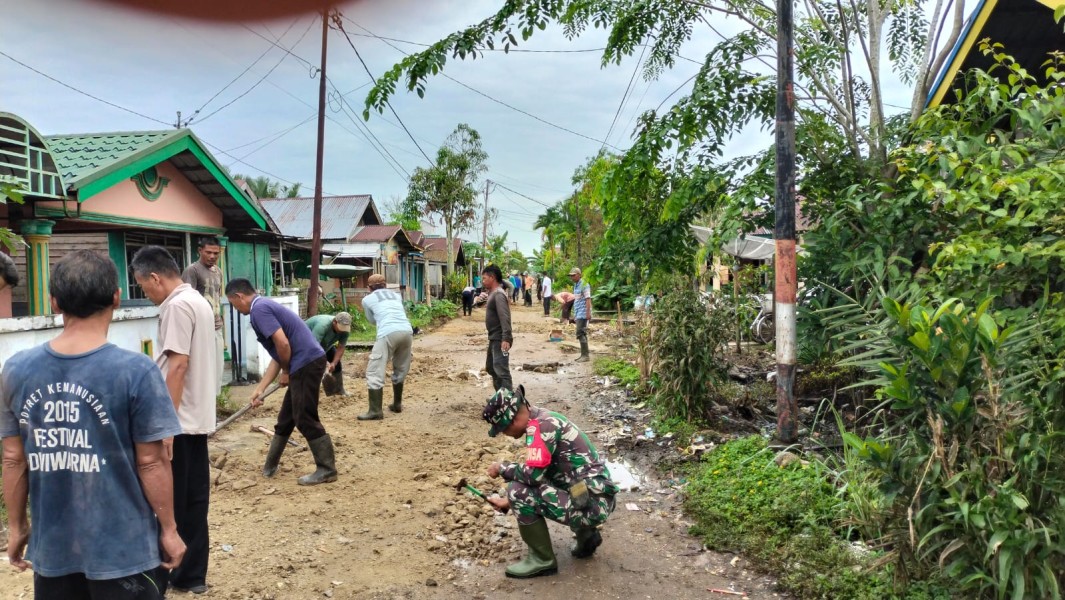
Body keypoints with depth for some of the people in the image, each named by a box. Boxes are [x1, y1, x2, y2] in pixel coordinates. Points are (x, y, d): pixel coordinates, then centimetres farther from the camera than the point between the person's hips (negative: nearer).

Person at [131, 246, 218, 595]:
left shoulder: (177, 306, -15)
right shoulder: (199, 301, 14)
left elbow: (178, 366, -21)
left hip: (179, 421, -9)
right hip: (198, 418, 9)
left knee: (169, 503, 2)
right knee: (193, 500, 12)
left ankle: (170, 574, 12)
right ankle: (191, 575, 19)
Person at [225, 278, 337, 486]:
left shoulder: (259, 309, -9)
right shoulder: (264, 306, 22)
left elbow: (283, 344, -20)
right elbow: (277, 356, 23)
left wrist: (286, 371, -3)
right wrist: (259, 389, 23)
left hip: (306, 363, -10)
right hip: (306, 363, 10)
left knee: (305, 419, -2)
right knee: (286, 418, 19)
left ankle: (327, 469, 4)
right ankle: (270, 466, 31)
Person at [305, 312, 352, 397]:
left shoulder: (344, 330, -23)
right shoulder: (323, 325, -43)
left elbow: (341, 347, -18)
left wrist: (334, 363, -31)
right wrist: (324, 362, -54)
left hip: (325, 344, 7)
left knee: (337, 365, 5)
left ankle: (339, 391, 21)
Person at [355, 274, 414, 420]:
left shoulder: (367, 299, 17)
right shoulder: (397, 296, 26)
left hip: (388, 333, -5)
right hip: (407, 331, 5)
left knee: (375, 372, 0)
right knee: (400, 370, 23)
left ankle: (375, 411, -7)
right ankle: (397, 404, 32)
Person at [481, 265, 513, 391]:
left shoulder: (498, 294, -17)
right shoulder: (493, 293, 14)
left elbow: (504, 317, -26)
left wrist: (506, 338, -31)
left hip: (500, 339, -11)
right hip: (494, 338, 11)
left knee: (501, 369, -14)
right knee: (490, 367, 18)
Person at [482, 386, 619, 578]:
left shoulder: (540, 425, -17)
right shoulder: (545, 420, 12)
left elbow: (533, 474, -23)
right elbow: (538, 474, 21)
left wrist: (502, 468, -5)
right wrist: (509, 501, 22)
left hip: (591, 504, -10)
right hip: (596, 499, 10)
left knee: (518, 492, -15)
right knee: (527, 491, 24)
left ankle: (542, 560, 2)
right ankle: (586, 534, 23)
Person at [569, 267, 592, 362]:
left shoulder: (584, 284, -11)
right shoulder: (576, 285, 17)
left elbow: (588, 299, -18)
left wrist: (588, 312, -24)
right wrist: (575, 313, 21)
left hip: (583, 313, -10)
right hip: (578, 314, 10)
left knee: (580, 333, -13)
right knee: (582, 334, 12)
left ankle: (585, 355, -11)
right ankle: (583, 354, 17)